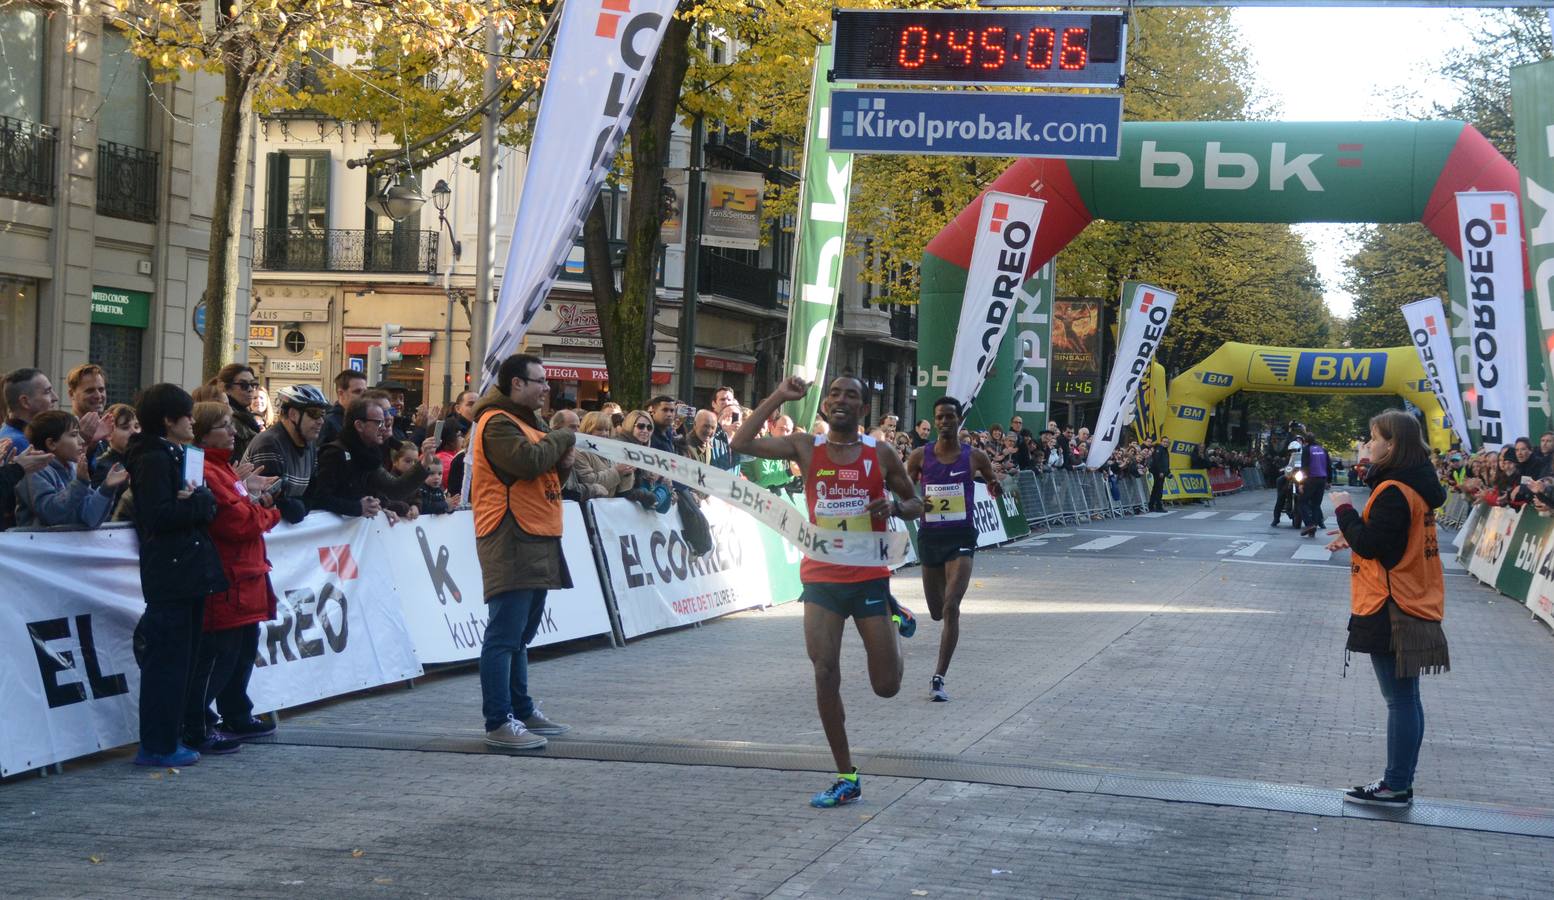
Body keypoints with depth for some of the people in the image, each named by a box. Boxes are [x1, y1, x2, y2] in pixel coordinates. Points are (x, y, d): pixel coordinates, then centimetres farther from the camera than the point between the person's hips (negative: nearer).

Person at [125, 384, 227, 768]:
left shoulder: (175, 456, 18)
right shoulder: (153, 459, -11)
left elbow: (210, 510, 11)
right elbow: (159, 515, -21)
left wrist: (199, 498, -9)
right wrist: (198, 502, -12)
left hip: (189, 573, 9)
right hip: (170, 574, -9)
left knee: (183, 660, 12)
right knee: (167, 663, -5)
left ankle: (167, 740, 18)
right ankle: (158, 747, -1)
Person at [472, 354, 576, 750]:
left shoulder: (527, 422, 22)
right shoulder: (497, 424, -10)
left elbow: (546, 477, 26)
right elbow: (527, 461, -25)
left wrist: (563, 462, 4)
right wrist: (562, 439, -8)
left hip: (536, 544, 11)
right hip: (510, 543, -11)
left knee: (521, 635, 16)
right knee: (504, 636, -11)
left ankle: (522, 711, 23)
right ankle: (499, 721, -12)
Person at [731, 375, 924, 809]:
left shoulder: (880, 454, -2)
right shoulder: (806, 448, 0)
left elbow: (916, 505, 8)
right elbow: (741, 443, -9)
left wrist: (895, 505, -15)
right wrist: (779, 396, -12)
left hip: (869, 578, -1)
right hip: (821, 578, 1)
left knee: (886, 686, 4)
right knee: (825, 675, -8)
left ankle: (894, 617, 37)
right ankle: (846, 777, 4)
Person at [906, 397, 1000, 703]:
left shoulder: (975, 457, 0)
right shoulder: (920, 456, 1)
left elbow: (997, 492, 13)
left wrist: (993, 483, -11)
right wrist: (915, 503, -14)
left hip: (961, 537, -2)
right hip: (930, 536, 2)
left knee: (951, 607, -17)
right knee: (937, 612, 13)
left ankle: (939, 678, -15)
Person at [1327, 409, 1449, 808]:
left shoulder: (1393, 491, -18)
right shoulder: (1417, 486, 11)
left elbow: (1370, 545, -18)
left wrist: (1345, 510, -6)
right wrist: (1354, 537, 12)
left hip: (1390, 611, -10)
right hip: (1413, 606, 10)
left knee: (1399, 699, -4)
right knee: (1405, 698, 12)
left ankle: (1396, 786, 1)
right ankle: (1400, 782, 18)